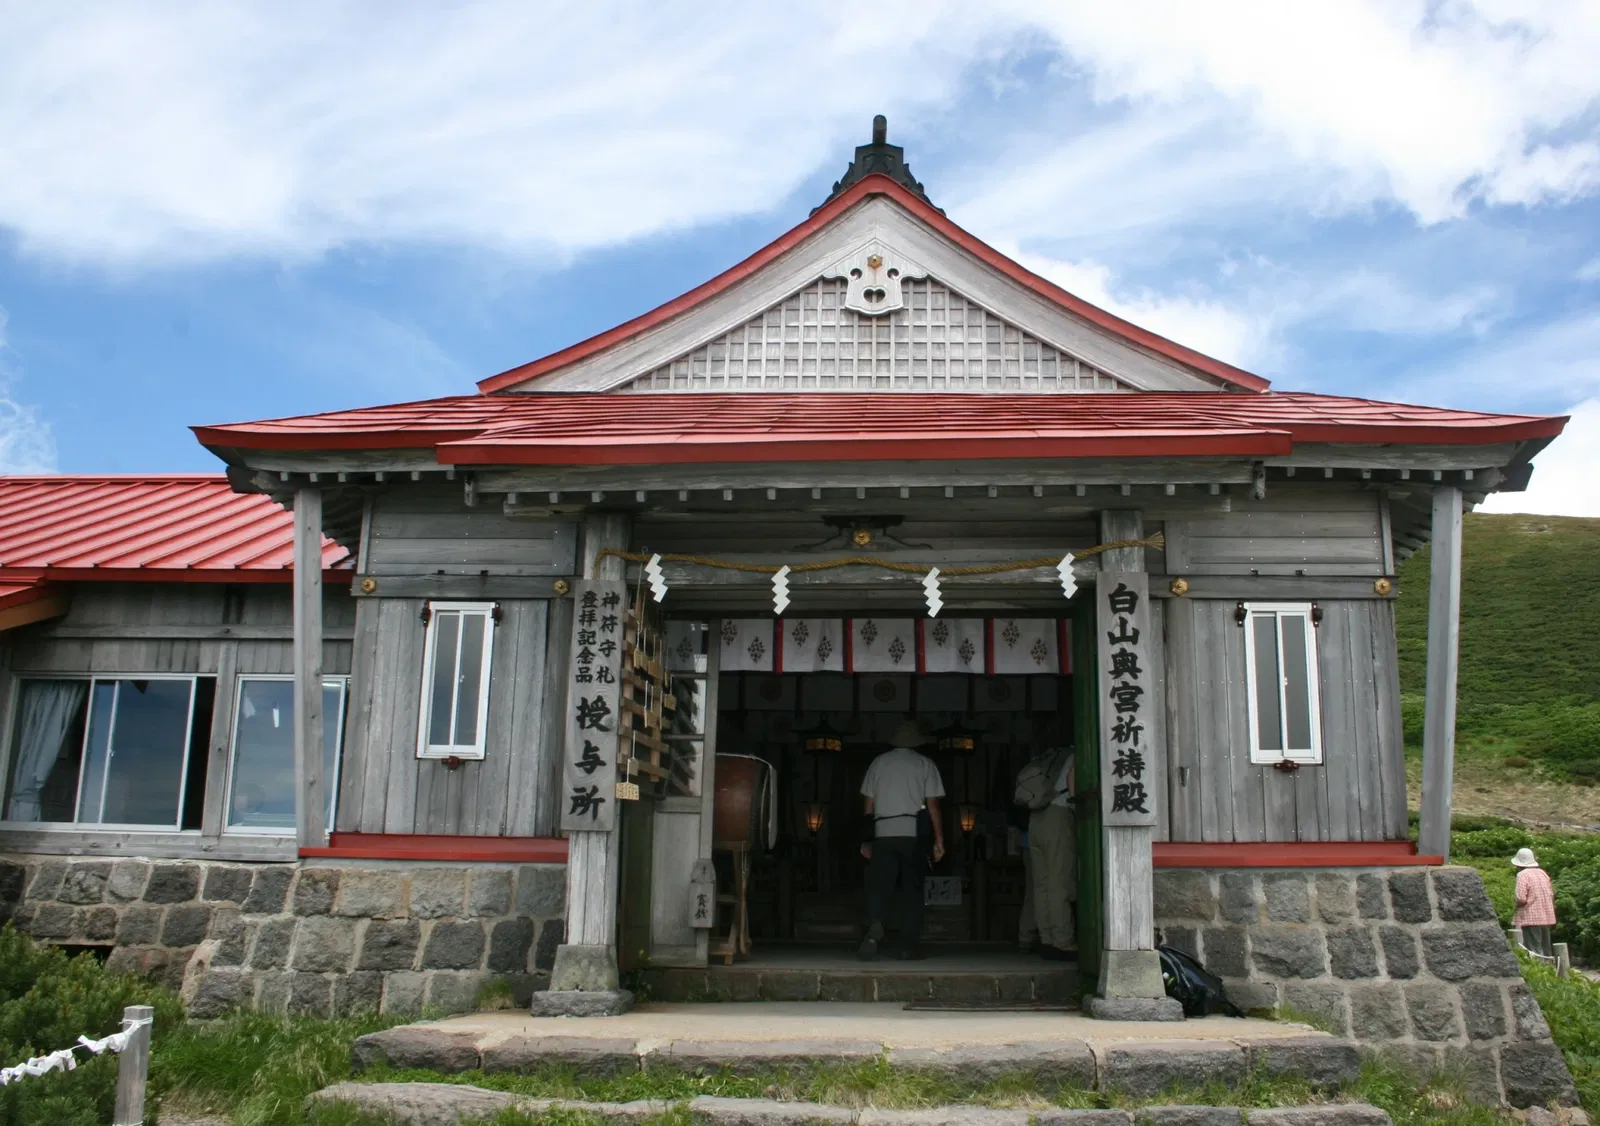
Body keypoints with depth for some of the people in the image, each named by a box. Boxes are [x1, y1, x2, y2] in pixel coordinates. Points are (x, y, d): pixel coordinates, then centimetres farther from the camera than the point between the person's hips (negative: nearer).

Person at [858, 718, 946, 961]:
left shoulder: (879, 762, 13)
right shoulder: (924, 764, 7)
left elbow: (869, 806, 11)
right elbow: (933, 806, 2)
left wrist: (866, 840, 16)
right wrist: (939, 839, 6)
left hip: (883, 833, 1)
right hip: (913, 832, -1)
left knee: (879, 886, -2)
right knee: (912, 890, 7)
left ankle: (875, 925, -29)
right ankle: (910, 945, 8)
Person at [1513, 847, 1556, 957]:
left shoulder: (1522, 875, -12)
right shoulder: (1542, 873, 11)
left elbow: (1521, 899, -20)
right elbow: (1552, 894, 16)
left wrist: (1517, 905, -1)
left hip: (1531, 918, -8)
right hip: (1546, 917, 8)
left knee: (1534, 951, -5)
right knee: (1546, 949, 15)